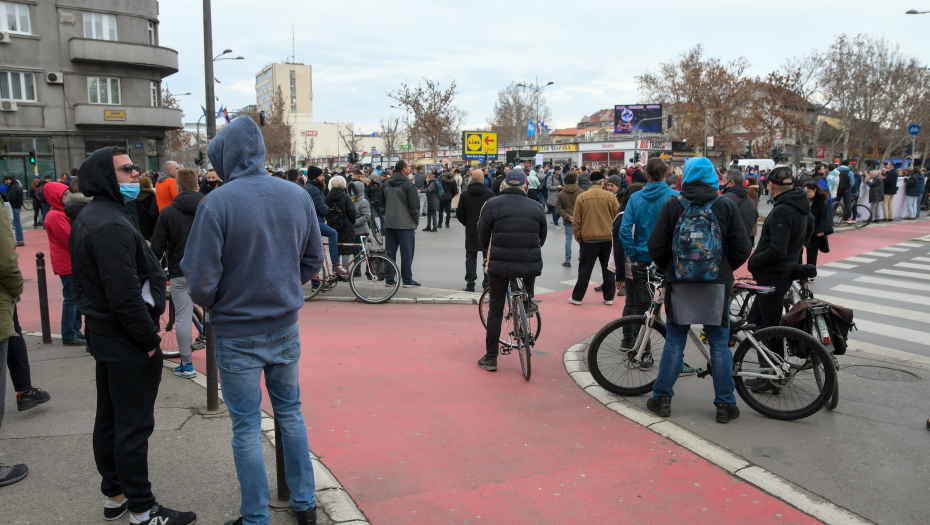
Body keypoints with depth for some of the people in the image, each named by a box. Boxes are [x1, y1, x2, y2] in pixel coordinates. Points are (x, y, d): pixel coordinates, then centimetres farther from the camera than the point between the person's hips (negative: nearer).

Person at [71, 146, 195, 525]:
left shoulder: (89, 218, 12)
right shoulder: (111, 224, -22)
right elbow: (125, 295, -26)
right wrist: (150, 340, -18)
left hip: (103, 333, 11)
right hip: (127, 339, -11)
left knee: (109, 419, 18)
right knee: (134, 426, -2)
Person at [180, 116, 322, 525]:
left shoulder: (217, 202, -17)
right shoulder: (298, 196, -2)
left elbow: (200, 279, -18)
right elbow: (313, 261, 5)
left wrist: (211, 304, 3)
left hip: (238, 334, -4)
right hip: (286, 326, 5)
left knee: (247, 427, 9)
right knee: (290, 412, 19)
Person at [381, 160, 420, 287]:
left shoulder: (386, 184, 8)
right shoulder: (408, 185, -12)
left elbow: (382, 203, 16)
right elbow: (414, 205, -12)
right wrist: (416, 218, 2)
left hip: (389, 223, 6)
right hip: (405, 223, -6)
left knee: (390, 251, 9)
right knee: (407, 251, 1)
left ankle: (389, 279, 11)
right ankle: (407, 279, 4)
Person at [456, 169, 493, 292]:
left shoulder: (465, 194, -3)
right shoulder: (489, 194, -9)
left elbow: (460, 213, 1)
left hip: (471, 231, 2)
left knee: (470, 258, 9)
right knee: (487, 258, 6)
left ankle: (470, 284, 8)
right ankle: (487, 284, 7)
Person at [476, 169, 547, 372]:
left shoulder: (492, 205, -2)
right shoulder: (536, 207, 4)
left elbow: (482, 236, 4)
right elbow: (542, 237, 15)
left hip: (499, 265, -1)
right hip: (530, 266, 1)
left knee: (495, 309, 10)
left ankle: (491, 357, 13)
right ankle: (528, 302, 27)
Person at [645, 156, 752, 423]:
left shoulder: (672, 205, -3)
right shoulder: (727, 205, -1)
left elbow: (656, 246, -4)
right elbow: (742, 248, -1)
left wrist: (666, 269, 14)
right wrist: (725, 269, 15)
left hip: (679, 282, 0)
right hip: (717, 284, 0)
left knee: (674, 342, 9)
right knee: (719, 344, 9)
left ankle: (662, 398, 14)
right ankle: (725, 405, 15)